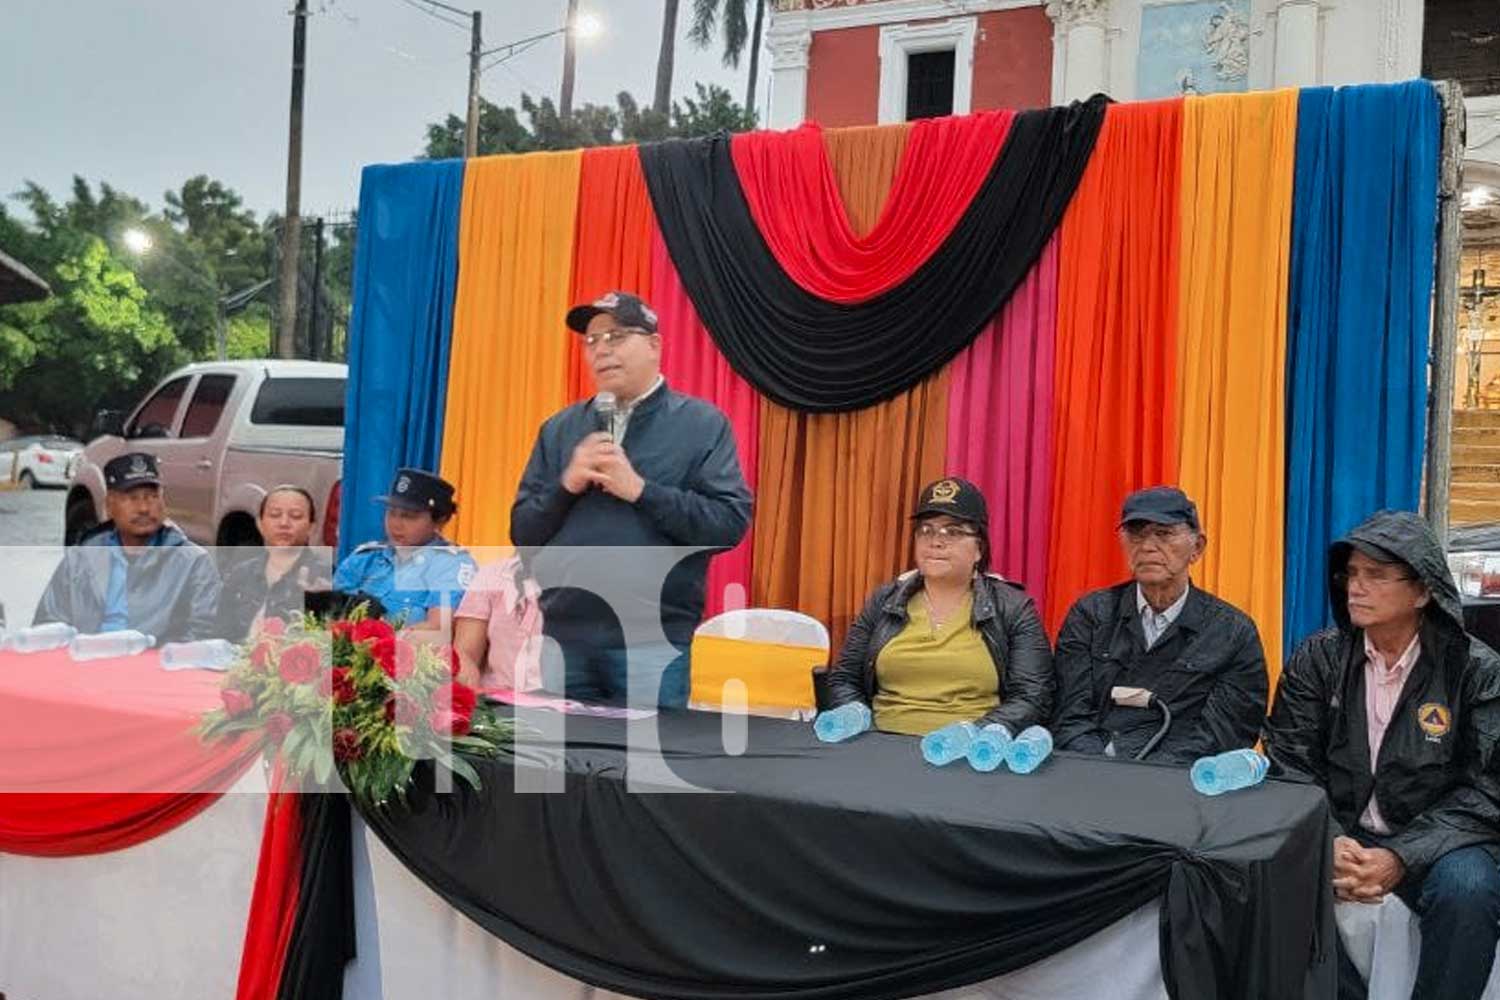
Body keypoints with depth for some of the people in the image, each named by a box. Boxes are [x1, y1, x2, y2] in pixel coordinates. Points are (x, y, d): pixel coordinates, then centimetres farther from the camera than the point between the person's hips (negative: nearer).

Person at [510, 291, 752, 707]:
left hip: (652, 641, -3)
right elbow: (523, 532, 11)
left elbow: (730, 523, -8)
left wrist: (641, 490, -14)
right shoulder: (559, 428, 12)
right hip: (563, 636, 4)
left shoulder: (701, 424, 1)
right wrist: (567, 486, -7)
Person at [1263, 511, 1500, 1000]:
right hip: (1338, 833, 2)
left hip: (1434, 844, -2)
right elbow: (1290, 763, -2)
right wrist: (1327, 842, -22)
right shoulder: (1316, 659, 1)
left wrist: (1402, 857, -23)